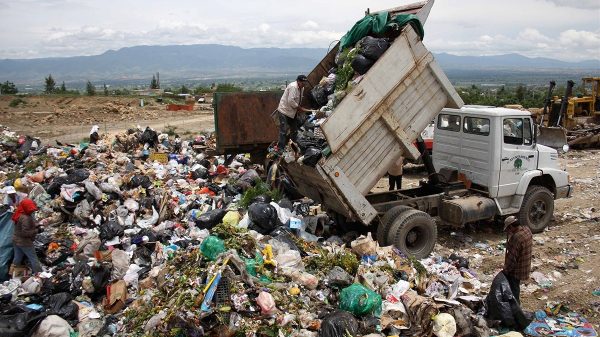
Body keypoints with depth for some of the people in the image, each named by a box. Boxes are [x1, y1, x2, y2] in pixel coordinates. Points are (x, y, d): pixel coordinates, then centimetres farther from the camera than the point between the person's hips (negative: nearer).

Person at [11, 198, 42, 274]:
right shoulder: (26, 218, -26)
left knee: (17, 258, 19)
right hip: (24, 242, -9)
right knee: (33, 259, 1)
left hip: (16, 240, 9)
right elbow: (25, 232, -28)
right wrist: (36, 231, -16)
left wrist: (36, 226, 1)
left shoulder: (19, 215, 4)